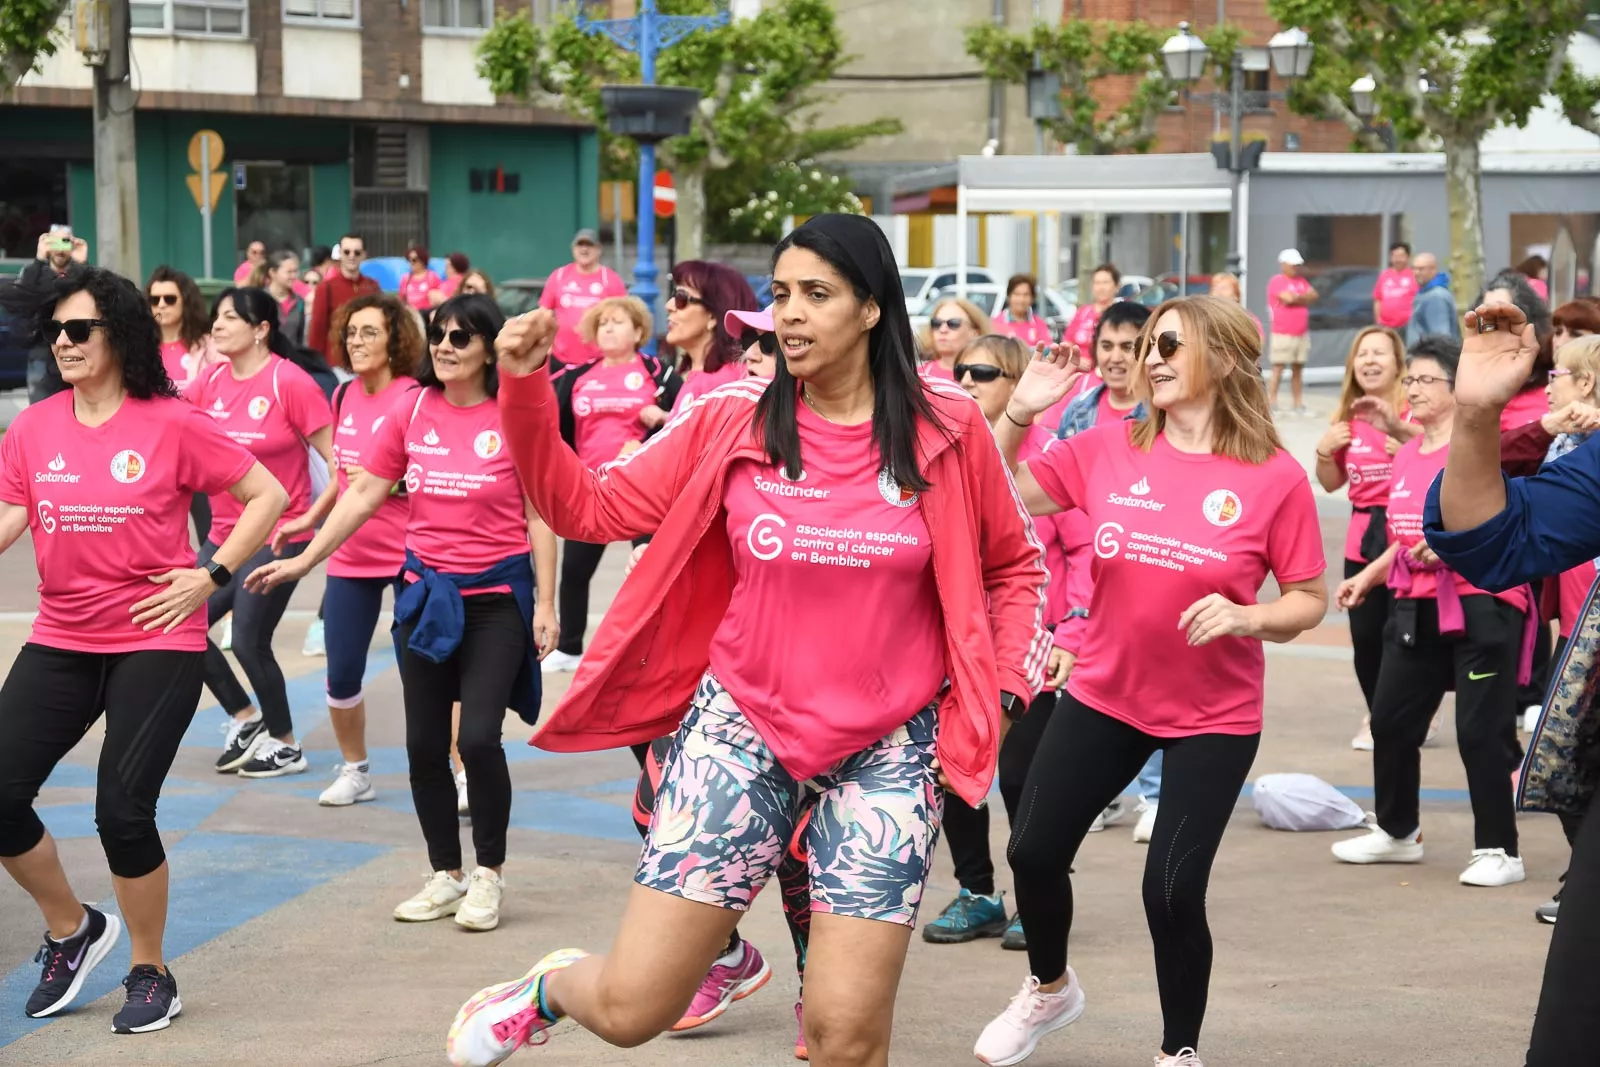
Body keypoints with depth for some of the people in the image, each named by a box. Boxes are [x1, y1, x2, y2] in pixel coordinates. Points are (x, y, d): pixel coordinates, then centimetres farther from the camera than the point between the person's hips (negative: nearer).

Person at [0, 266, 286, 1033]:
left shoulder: (170, 424, -7)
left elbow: (268, 495, -1)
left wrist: (211, 575, -8)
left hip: (156, 640, -4)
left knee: (122, 811, -9)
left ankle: (151, 976, 15)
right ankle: (72, 929, 23)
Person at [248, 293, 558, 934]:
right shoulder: (412, 409, 1)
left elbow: (539, 516, -5)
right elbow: (363, 495, 6)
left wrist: (545, 604, -8)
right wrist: (303, 561, 4)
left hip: (497, 596, -4)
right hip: (427, 592, 4)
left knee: (479, 738, -12)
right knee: (425, 744, 7)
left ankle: (489, 873, 8)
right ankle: (446, 875, 23)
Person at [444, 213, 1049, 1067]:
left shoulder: (946, 429, -4)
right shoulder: (730, 421, -3)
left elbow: (1013, 565, 11)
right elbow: (586, 509, 1)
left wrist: (1001, 690, -2)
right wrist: (525, 388, -10)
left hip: (887, 749, 0)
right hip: (742, 730, 0)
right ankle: (550, 989, 33)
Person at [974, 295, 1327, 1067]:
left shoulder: (1275, 477, -14)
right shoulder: (1107, 449, -5)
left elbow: (1310, 600, -6)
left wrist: (1246, 618, -25)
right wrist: (1018, 412, -11)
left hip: (1213, 719, -4)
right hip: (1102, 697, 4)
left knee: (1172, 890, -6)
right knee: (1034, 851, 8)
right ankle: (1049, 989, 40)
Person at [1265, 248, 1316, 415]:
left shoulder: (1301, 282, 17)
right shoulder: (1277, 281, -6)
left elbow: (1313, 296, 6)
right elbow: (1288, 298, -18)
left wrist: (1296, 297, -7)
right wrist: (1303, 297, 0)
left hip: (1302, 334, 7)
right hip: (1282, 334, -7)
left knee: (1298, 369, 8)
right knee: (1278, 368, -7)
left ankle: (1298, 405, 11)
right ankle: (1272, 404, -5)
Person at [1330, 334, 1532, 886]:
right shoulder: (1406, 454, 12)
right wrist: (1368, 576, 17)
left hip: (1480, 606, -8)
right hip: (1417, 607, 8)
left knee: (1478, 732, -6)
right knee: (1390, 720, 12)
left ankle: (1499, 851, 5)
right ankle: (1397, 833, 30)